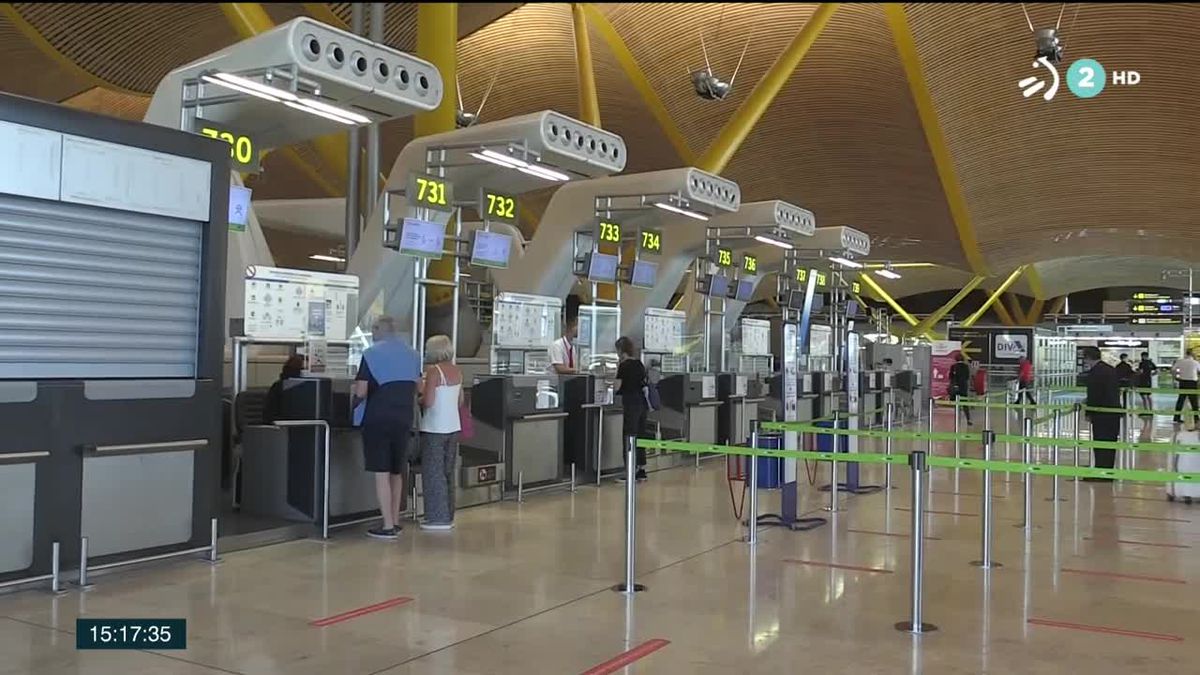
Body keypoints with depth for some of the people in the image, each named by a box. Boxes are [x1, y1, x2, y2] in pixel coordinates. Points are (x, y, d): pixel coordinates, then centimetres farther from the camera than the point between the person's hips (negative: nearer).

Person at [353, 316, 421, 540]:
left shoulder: (372, 354, -8)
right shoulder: (413, 354, 10)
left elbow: (361, 392, -10)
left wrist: (357, 386, 11)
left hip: (378, 419, -5)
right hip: (404, 419, 5)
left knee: (381, 473, -2)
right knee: (397, 472, 15)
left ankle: (388, 526, -2)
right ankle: (395, 522, 21)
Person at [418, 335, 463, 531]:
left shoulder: (433, 371, -14)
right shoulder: (457, 371, 7)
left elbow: (428, 402, -18)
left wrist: (421, 392, 1)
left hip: (434, 429, -7)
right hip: (453, 427, 7)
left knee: (433, 473, 1)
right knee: (448, 473, 14)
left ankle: (438, 518, 3)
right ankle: (448, 516, 20)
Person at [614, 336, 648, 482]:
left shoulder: (624, 365, -12)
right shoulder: (639, 364, 11)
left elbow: (617, 388, -10)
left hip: (631, 404, -8)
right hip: (642, 403, 8)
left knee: (629, 437, -2)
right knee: (640, 437, 12)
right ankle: (642, 470, 16)